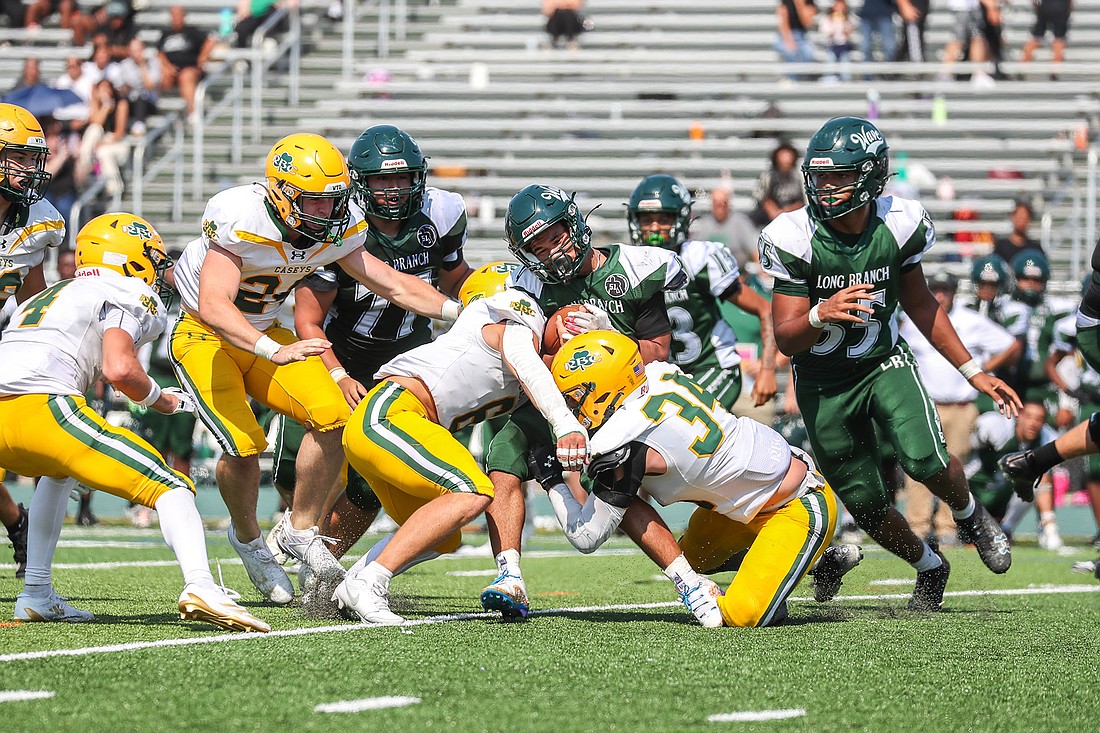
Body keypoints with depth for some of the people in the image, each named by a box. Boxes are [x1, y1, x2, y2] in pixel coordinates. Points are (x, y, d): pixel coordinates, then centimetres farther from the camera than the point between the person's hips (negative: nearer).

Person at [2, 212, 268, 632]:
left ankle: (37, 596, 30)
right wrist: (160, 399, 12)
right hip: (41, 405, -7)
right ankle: (200, 587, -28)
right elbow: (119, 369, -6)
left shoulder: (47, 297, 34)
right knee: (169, 487, -4)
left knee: (59, 474, 38)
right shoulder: (128, 296, 11)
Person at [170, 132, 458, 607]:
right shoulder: (241, 222, -32)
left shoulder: (337, 229, -11)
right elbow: (214, 305, -42)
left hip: (263, 334, 6)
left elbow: (393, 285, -4)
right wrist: (276, 353, -55)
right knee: (243, 446, -20)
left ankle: (302, 531, 4)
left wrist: (461, 313, -17)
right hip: (206, 336, -6)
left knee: (330, 415, -15)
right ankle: (247, 538, 11)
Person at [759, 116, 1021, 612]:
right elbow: (786, 339, -20)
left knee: (925, 460, -25)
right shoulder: (795, 239, -21)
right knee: (866, 505, 3)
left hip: (885, 364, 0)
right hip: (824, 383, 0)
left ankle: (970, 516, 10)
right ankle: (929, 567, 33)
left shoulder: (899, 225, -14)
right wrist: (821, 316, -43)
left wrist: (974, 372, 7)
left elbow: (920, 305, 4)